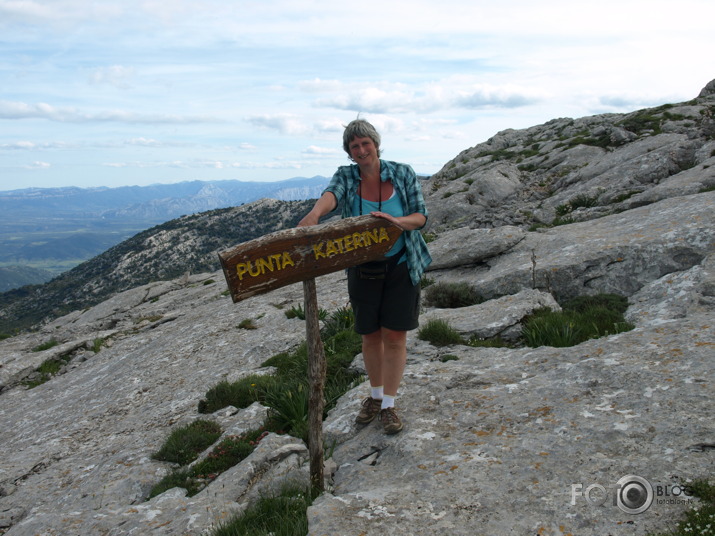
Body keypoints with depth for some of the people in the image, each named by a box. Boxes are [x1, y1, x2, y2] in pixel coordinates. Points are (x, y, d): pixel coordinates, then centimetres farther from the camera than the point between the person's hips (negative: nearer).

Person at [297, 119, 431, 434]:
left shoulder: (402, 174, -3)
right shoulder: (346, 177, -3)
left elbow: (420, 216, -7)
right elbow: (331, 194, -26)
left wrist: (397, 221, -29)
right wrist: (314, 213, -49)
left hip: (401, 267, -1)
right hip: (363, 269, 1)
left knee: (395, 336, 0)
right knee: (370, 336, 12)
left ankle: (388, 405, 14)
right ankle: (375, 396, 33)